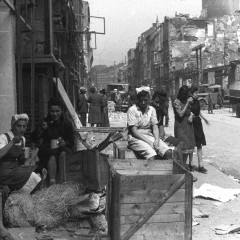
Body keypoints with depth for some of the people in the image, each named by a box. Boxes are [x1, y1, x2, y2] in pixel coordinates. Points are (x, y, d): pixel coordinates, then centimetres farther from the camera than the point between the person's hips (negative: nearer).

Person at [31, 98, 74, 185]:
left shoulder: (66, 123, 7)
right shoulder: (45, 122, 4)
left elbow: (71, 141, 9)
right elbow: (34, 139, -3)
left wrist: (65, 143, -15)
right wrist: (41, 129, -20)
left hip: (63, 148, 1)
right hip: (47, 150, -1)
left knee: (63, 154, -33)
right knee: (52, 157, -34)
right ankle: (52, 182, -43)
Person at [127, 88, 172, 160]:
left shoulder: (152, 109, 11)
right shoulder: (132, 110, -5)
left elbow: (155, 127, 6)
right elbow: (134, 131, -11)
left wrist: (157, 140, -14)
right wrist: (148, 142, -18)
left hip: (150, 136, 5)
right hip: (136, 138, -5)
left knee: (168, 152, -20)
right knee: (151, 155, -33)